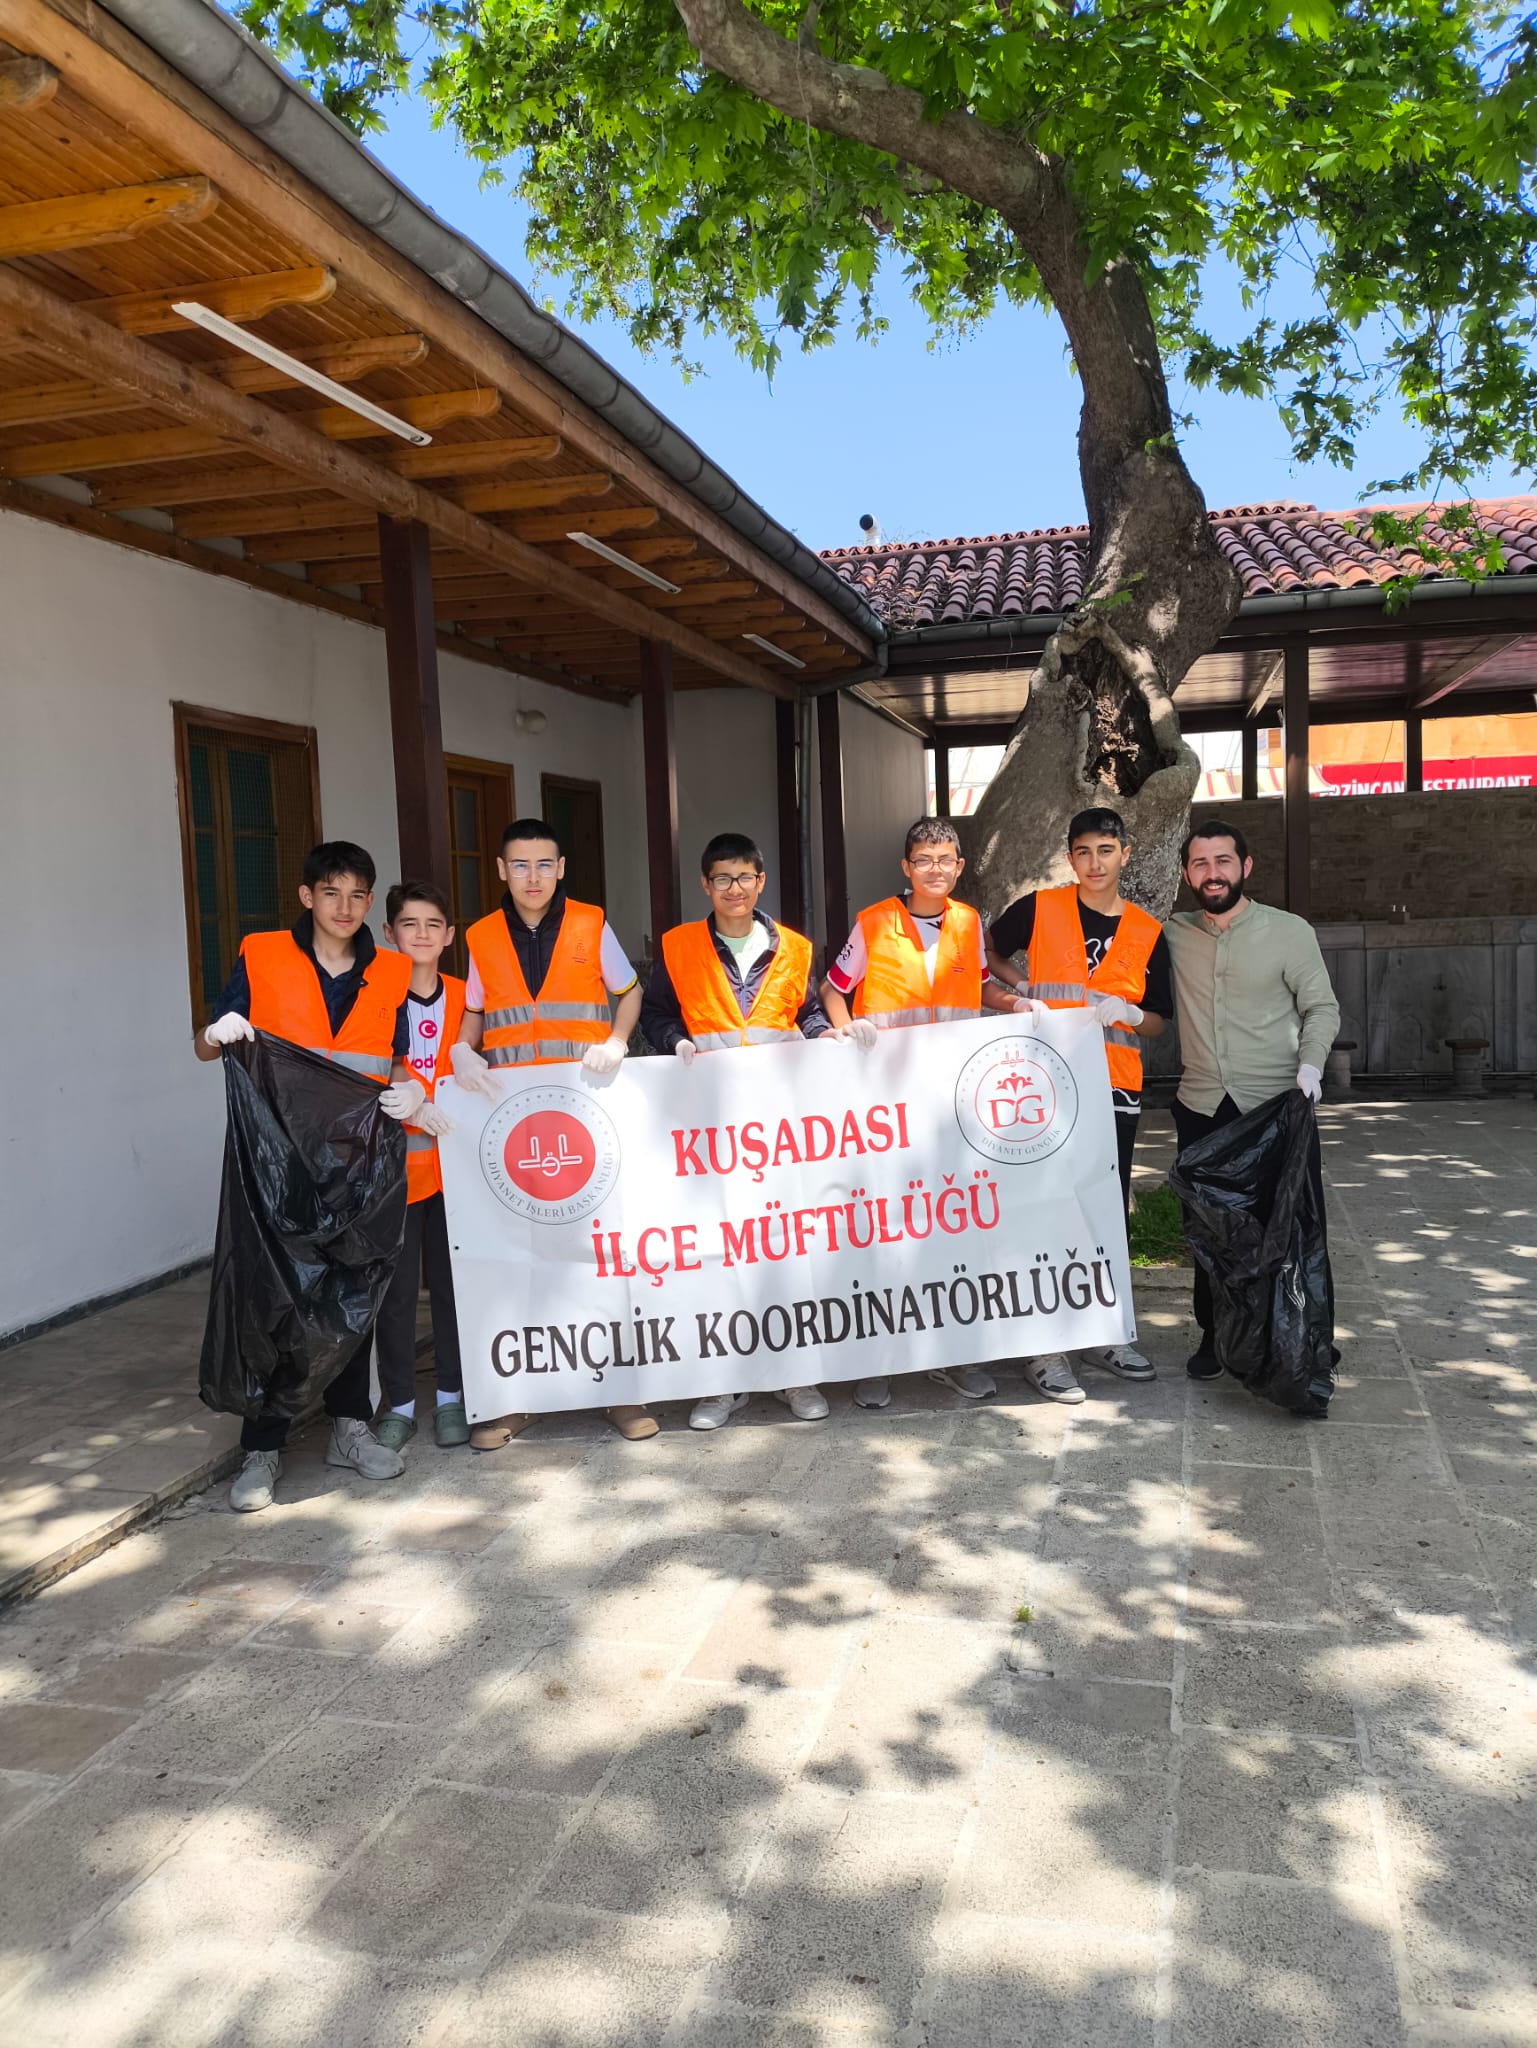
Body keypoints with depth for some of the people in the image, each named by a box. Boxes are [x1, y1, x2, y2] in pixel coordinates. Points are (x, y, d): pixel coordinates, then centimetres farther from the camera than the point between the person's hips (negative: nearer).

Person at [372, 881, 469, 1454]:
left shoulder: (463, 998, 7)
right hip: (394, 1164, -2)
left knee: (451, 1280, 9)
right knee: (395, 1289, 3)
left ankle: (451, 1396, 22)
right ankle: (398, 1403, 16)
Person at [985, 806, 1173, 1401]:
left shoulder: (1148, 932, 7)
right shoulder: (1039, 909, -1)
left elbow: (1159, 1021, 11)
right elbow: (985, 949, 14)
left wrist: (1126, 1013, -10)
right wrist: (1023, 988, -1)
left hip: (1115, 1087, 4)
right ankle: (1044, 1348, 5)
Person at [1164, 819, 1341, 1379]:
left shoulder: (1289, 931, -1)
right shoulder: (1173, 934, 5)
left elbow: (1322, 1007, 0)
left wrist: (1309, 1064, -17)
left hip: (1277, 1106, -2)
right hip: (1202, 1108, 3)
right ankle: (1214, 1335, 25)